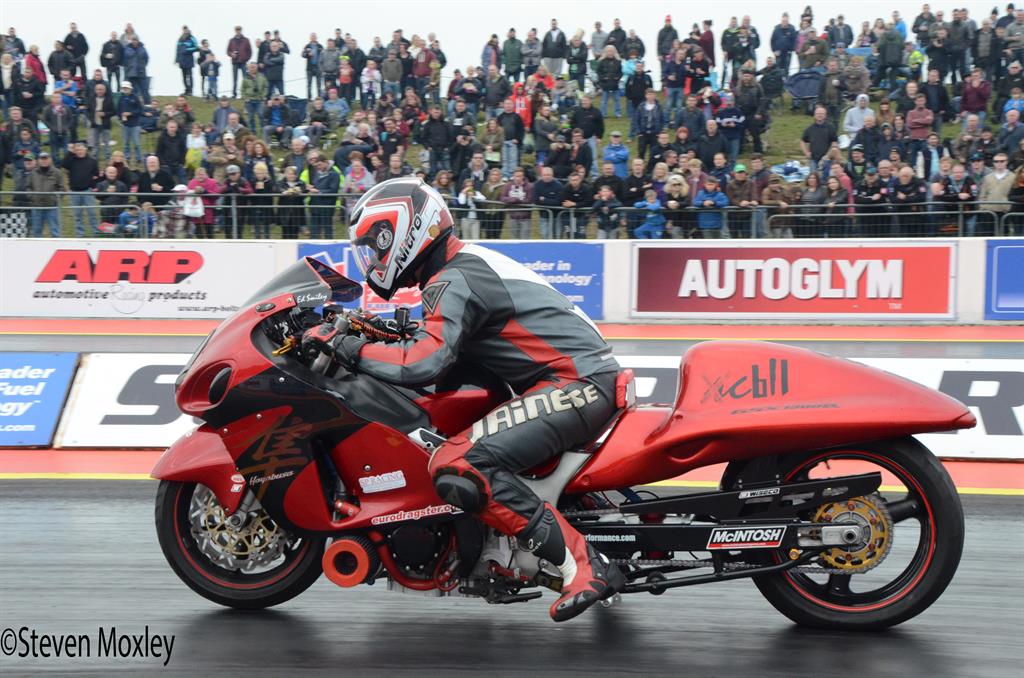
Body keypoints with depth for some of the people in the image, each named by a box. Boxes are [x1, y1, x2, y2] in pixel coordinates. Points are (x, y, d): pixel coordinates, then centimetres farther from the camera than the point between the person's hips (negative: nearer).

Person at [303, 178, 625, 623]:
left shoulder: (453, 280, -12)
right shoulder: (470, 262, 19)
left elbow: (422, 364, -25)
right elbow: (437, 339, 31)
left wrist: (344, 346, -14)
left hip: (576, 381, -11)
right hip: (586, 374, 11)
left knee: (458, 468, -25)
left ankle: (583, 566, -21)